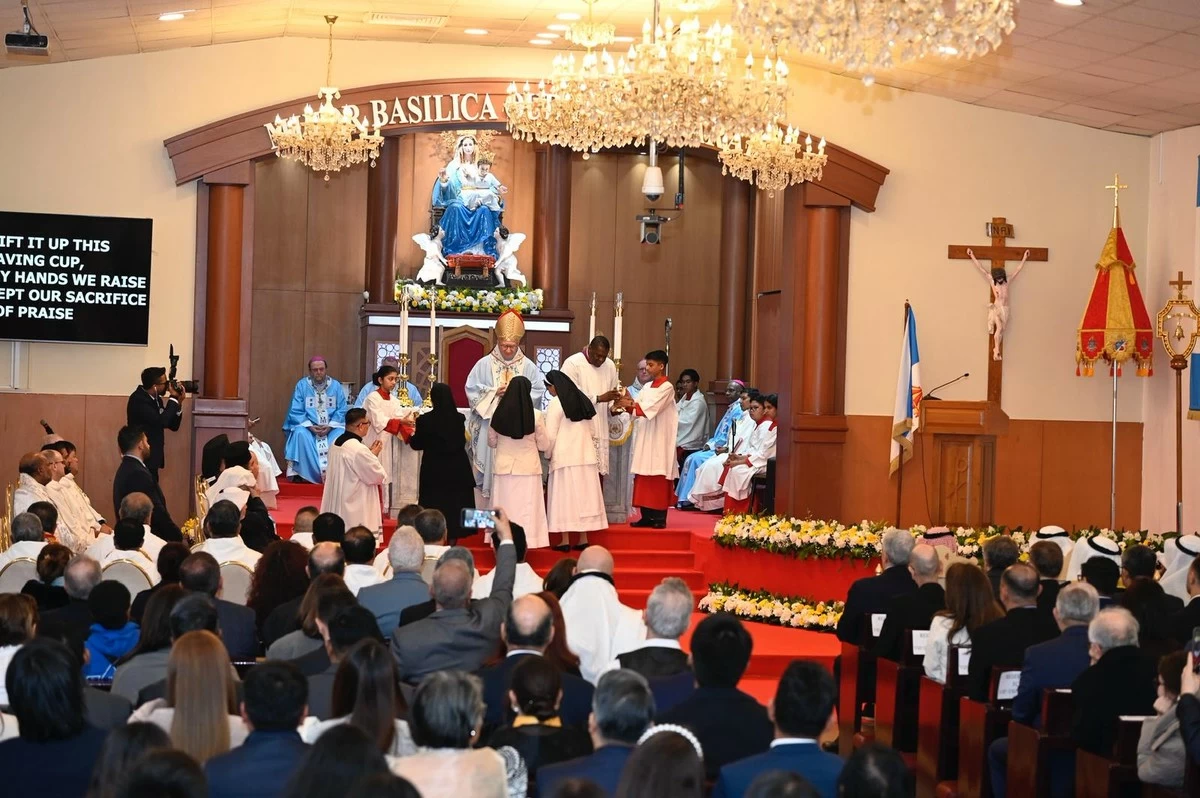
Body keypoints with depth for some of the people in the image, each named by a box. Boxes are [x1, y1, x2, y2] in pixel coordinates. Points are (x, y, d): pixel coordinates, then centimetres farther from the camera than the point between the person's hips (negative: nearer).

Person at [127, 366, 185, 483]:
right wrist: (173, 398, -15)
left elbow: (173, 426, 14)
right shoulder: (138, 399, -16)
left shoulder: (156, 399, 10)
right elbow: (161, 421, -26)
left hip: (152, 460, 9)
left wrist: (178, 403, 0)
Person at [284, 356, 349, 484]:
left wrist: (330, 426, -16)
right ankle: (299, 473, -27)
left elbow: (341, 411, 0)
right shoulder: (301, 385, -1)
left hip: (332, 427, 1)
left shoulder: (336, 386, 3)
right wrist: (310, 426, -19)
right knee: (300, 434, -33)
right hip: (307, 426, -1)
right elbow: (296, 411, -4)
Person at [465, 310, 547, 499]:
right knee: (492, 463, -2)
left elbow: (538, 391, 3)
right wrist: (494, 393, -11)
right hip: (490, 426, 0)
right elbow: (472, 389, 2)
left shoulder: (528, 367, 5)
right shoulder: (484, 364, 3)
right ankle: (491, 496, 3)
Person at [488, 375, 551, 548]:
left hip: (503, 467, 2)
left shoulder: (499, 414, -4)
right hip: (528, 467, -2)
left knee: (504, 508, 7)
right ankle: (526, 542, 1)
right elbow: (544, 445, -1)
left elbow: (491, 442, 9)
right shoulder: (536, 416, -9)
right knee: (526, 509, 2)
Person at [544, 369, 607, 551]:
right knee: (584, 495, 7)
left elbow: (550, 435, -9)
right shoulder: (583, 400, 12)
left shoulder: (556, 403, -8)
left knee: (565, 496, -2)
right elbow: (592, 431, 15)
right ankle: (583, 539, 9)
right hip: (587, 456, 6)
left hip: (564, 458, -6)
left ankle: (565, 541, -3)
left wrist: (548, 454, 5)